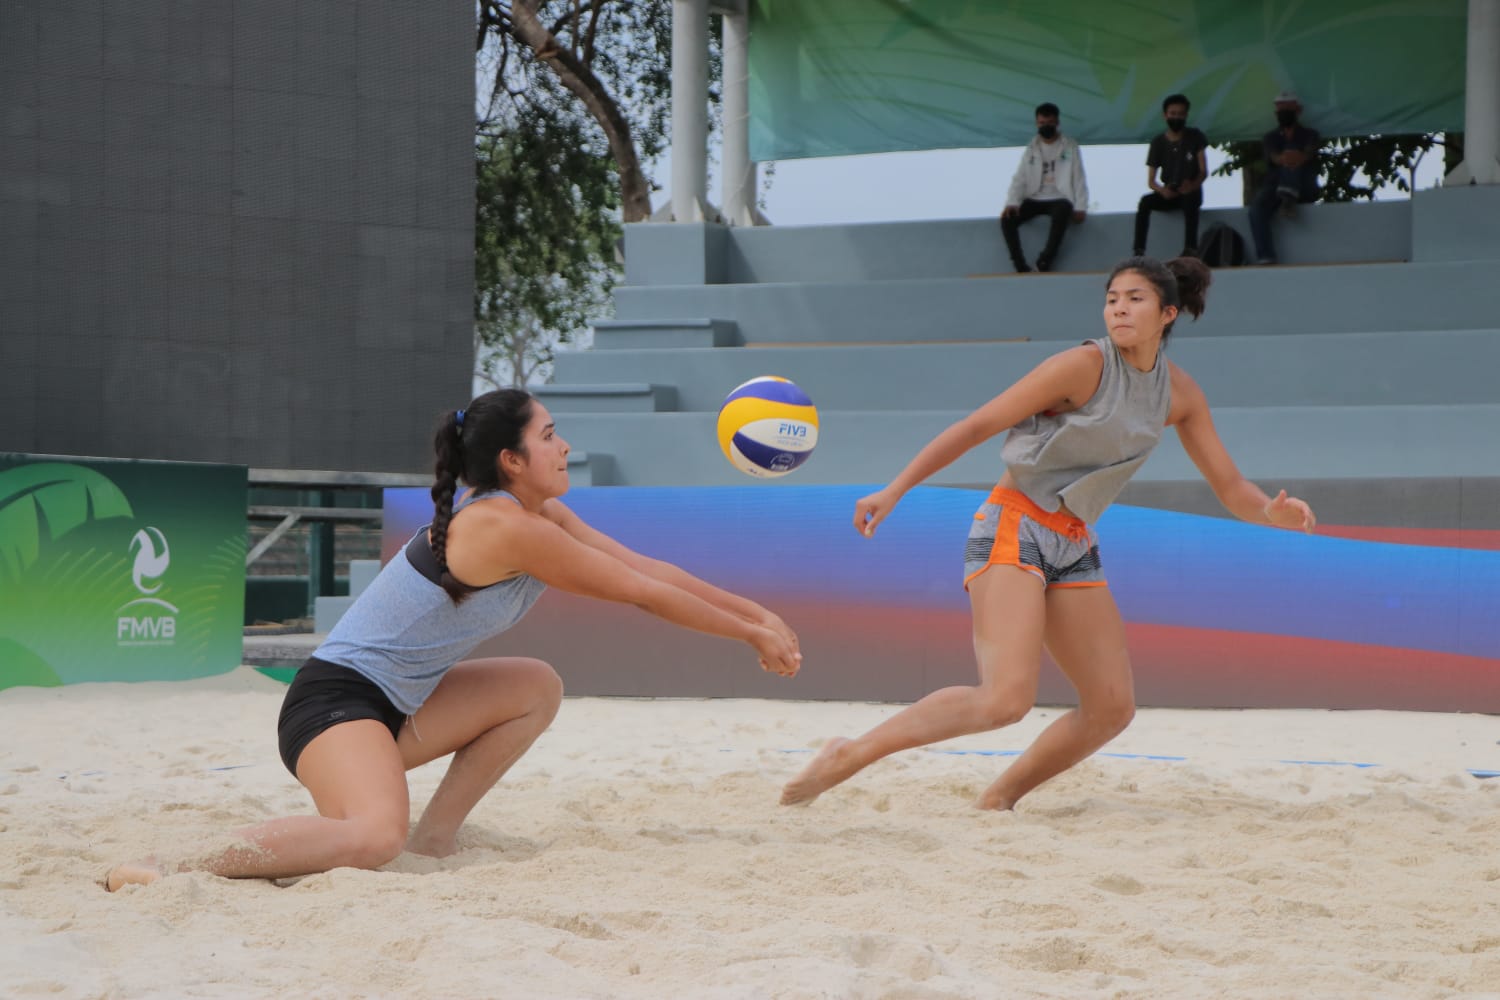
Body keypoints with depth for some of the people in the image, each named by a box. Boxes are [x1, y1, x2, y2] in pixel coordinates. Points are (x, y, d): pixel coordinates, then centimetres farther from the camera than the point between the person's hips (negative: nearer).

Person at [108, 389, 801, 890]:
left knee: (537, 688, 11)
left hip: (396, 706, 10)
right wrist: (752, 637, -3)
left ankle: (436, 837, 8)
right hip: (333, 699, -10)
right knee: (373, 837, -34)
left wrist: (750, 611, 10)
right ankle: (177, 871, -24)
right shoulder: (506, 527, -18)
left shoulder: (544, 517, 10)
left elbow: (646, 567, 14)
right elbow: (643, 595, -12)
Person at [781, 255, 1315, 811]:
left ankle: (997, 799, 11)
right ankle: (849, 756, -19)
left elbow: (1230, 488, 12)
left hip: (1074, 547, 7)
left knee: (1113, 707, 0)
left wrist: (1273, 514, -11)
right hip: (1012, 530, -7)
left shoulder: (1180, 395, 7)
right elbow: (976, 427, -10)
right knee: (1006, 698, -25)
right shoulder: (1085, 366, -12)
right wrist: (894, 491, -15)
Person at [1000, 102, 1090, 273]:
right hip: (1034, 199, 3)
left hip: (1059, 199, -3)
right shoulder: (1031, 149, 14)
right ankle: (1021, 267, -28)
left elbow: (1079, 179, 2)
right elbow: (1019, 179, 6)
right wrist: (1012, 202, -12)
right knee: (1007, 219, -24)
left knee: (1060, 216, -40)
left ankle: (1043, 264, -41)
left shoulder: (1070, 147, 7)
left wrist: (1080, 207, -10)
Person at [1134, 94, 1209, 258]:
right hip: (1168, 195, 2)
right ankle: (1139, 252, -37)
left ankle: (1190, 250, -47)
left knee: (1189, 198, -38)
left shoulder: (1195, 137, 3)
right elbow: (1151, 181, 0)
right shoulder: (1158, 143, 4)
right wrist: (1162, 190, -24)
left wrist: (1193, 185, -26)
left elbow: (1203, 171, -3)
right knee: (1145, 201, -28)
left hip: (1190, 193, -2)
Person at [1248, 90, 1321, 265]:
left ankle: (1288, 197, -51)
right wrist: (1282, 159, -36)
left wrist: (1301, 157, -41)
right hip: (1275, 184, 2)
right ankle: (1265, 258, -41)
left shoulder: (1310, 135, 13)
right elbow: (1273, 156, -8)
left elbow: (1310, 152, -13)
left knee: (1292, 147, -27)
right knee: (1257, 207, -31)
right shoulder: (1271, 137, 17)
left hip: (1304, 190, -2)